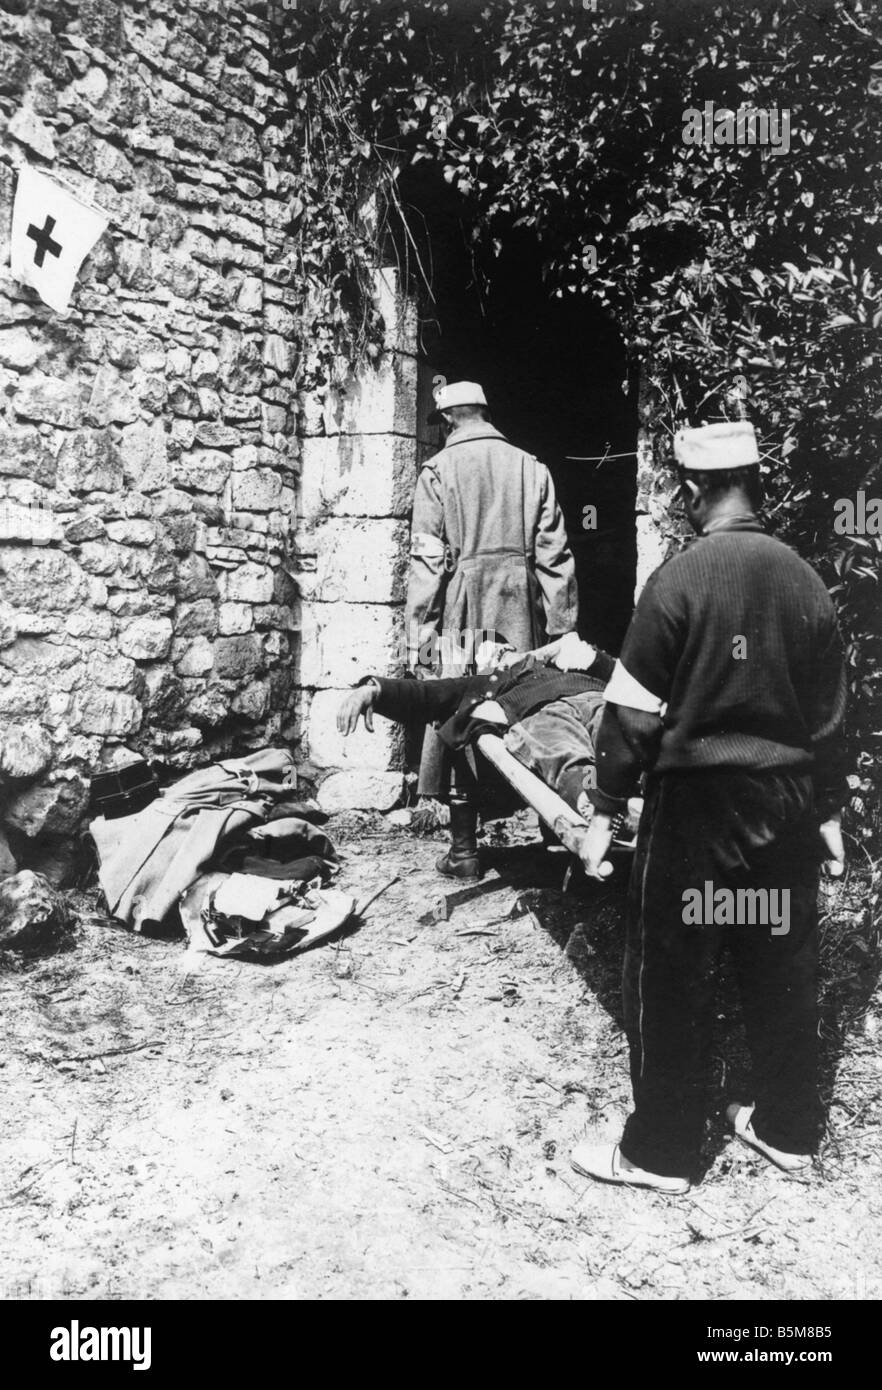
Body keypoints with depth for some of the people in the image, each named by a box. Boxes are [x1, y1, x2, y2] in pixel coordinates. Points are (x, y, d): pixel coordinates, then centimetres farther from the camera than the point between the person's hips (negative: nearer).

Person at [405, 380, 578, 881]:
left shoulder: (439, 471, 0)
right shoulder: (531, 468, 9)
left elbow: (427, 559, -6)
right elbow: (554, 554, 5)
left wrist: (419, 635, -4)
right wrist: (561, 627, 7)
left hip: (462, 614, -3)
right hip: (522, 615, 3)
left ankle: (465, 851, 7)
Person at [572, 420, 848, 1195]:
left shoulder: (679, 581, -12)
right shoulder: (805, 581, 3)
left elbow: (635, 712, -12)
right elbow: (829, 713, 8)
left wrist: (605, 808, -4)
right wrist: (828, 808, 18)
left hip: (697, 802, -5)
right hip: (787, 803, 5)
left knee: (672, 977, 6)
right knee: (784, 967, 16)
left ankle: (661, 1152, 17)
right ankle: (788, 1130, 32)